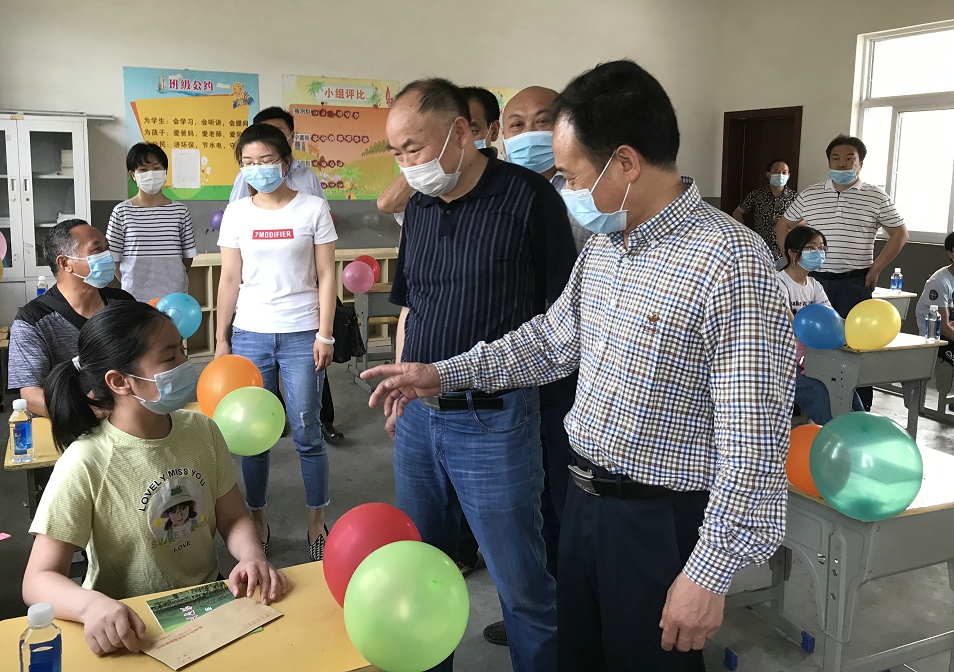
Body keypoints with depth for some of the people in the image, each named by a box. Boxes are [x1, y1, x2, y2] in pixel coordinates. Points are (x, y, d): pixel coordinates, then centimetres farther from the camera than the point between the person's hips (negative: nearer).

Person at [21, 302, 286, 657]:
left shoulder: (202, 431, -3)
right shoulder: (86, 464, -17)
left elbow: (233, 518, 4)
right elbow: (39, 579, -15)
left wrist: (252, 555, -17)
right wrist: (92, 604, -35)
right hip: (129, 627, -3)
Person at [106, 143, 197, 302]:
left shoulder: (180, 211, 3)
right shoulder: (122, 211, 0)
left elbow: (188, 255, 8)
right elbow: (112, 258, 3)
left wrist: (173, 281, 5)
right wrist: (131, 285, 1)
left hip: (174, 296, 1)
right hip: (134, 298, -1)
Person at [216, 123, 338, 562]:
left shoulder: (313, 208, 1)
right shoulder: (236, 213, 7)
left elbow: (326, 276, 0)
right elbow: (230, 280, 8)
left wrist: (324, 334, -6)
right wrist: (221, 338, 5)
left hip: (301, 335, -2)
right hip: (249, 335, 2)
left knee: (307, 433, 1)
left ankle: (317, 522, 17)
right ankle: (257, 521, 23)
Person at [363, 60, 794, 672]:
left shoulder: (730, 262, -23)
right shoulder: (602, 246, 4)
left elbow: (754, 442, -23)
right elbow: (552, 340, 17)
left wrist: (710, 574, -20)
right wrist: (442, 375, 14)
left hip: (664, 523, -7)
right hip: (585, 500, 8)